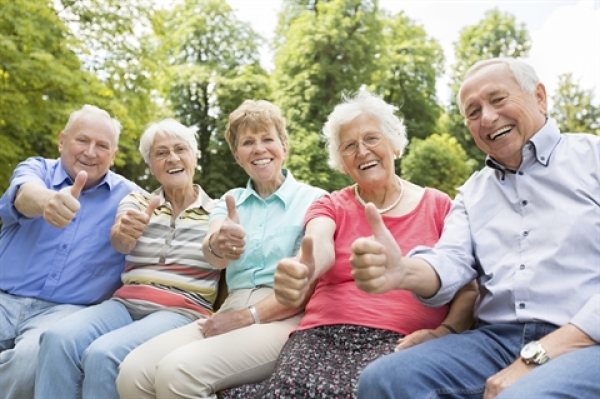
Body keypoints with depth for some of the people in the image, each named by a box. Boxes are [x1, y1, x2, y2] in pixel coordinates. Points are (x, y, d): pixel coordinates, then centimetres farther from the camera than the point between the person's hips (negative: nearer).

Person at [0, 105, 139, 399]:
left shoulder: (128, 196, 9)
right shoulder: (36, 168, 9)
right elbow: (25, 195, -17)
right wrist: (47, 200, -42)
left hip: (64, 309, 0)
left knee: (33, 357, -32)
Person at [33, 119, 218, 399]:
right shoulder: (136, 201, 14)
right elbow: (120, 244, -7)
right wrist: (124, 232, -33)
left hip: (182, 311, -2)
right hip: (126, 303, 3)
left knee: (103, 355, -30)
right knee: (58, 339, -27)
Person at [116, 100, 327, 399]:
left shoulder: (314, 200, 3)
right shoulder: (231, 201, 16)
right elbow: (213, 257, -7)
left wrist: (249, 316, -13)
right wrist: (217, 245, -32)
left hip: (284, 319, -4)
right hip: (231, 312, 4)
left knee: (178, 371, -28)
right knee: (133, 372, -21)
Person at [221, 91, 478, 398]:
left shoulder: (438, 206, 12)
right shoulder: (331, 206, 14)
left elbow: (469, 287, 7)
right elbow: (319, 246, -10)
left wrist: (444, 332, -13)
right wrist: (301, 272, -34)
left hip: (401, 341, -1)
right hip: (325, 334, 2)